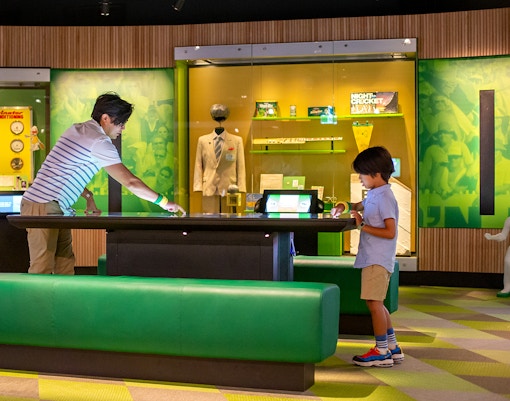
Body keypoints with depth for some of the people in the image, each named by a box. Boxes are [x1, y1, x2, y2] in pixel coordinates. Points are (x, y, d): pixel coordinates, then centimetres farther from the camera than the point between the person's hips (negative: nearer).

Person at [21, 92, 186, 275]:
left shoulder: (76, 130, 13)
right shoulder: (100, 142, -13)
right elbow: (131, 182, -15)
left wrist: (89, 197, 14)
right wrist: (162, 201, -6)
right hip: (44, 207, -10)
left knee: (65, 265, 7)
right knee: (42, 269, -11)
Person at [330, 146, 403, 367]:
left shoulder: (385, 198, -16)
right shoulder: (373, 195, 13)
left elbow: (390, 232, -23)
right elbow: (361, 206, 36)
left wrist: (363, 226, -19)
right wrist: (344, 206, 16)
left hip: (378, 259, -10)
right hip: (371, 258, 10)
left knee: (374, 302, -6)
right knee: (376, 303, 15)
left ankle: (382, 351, 1)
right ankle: (392, 348, 23)